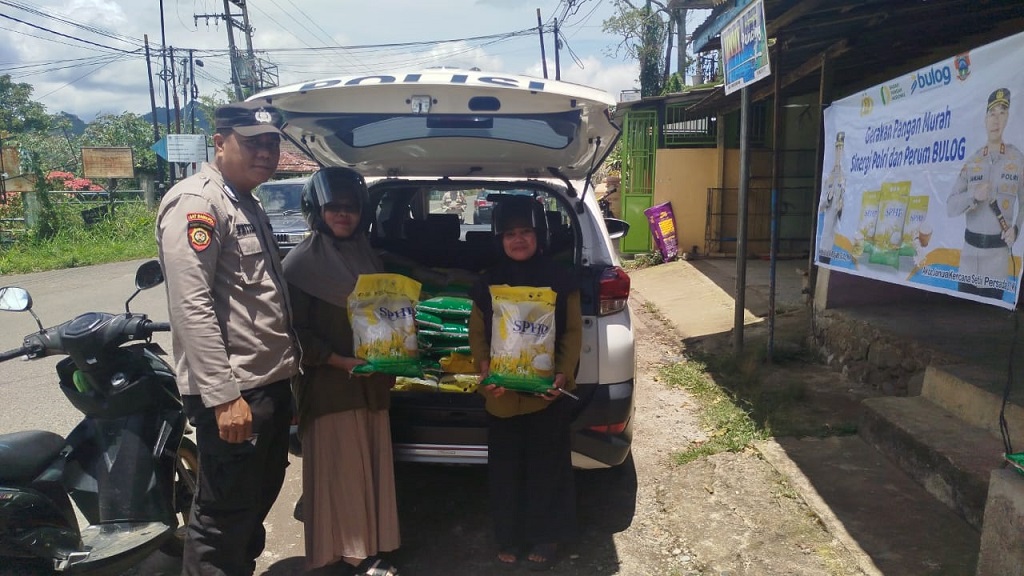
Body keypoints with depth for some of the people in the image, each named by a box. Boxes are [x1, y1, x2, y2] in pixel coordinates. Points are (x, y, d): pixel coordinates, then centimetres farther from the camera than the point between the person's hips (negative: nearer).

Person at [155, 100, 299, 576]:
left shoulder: (248, 206, 17)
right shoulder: (196, 202, -13)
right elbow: (191, 306, -22)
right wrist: (223, 395, -26)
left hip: (272, 382, 10)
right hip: (234, 393, -10)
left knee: (260, 497, 21)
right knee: (224, 517, 1)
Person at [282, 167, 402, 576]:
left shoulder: (370, 258, 12)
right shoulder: (301, 263, -6)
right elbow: (296, 331, -10)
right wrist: (342, 362, -18)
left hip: (373, 384, 6)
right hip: (329, 386, -6)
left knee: (372, 468, 11)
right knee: (336, 473, 1)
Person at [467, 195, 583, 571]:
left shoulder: (560, 280, -3)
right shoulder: (488, 283, 3)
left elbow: (573, 332, -3)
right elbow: (477, 333, 4)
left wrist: (564, 373, -16)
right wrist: (484, 369, -12)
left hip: (547, 393, -2)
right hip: (502, 395, 2)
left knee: (546, 465, 10)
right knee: (505, 468, 12)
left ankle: (546, 537, 30)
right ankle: (509, 537, 32)